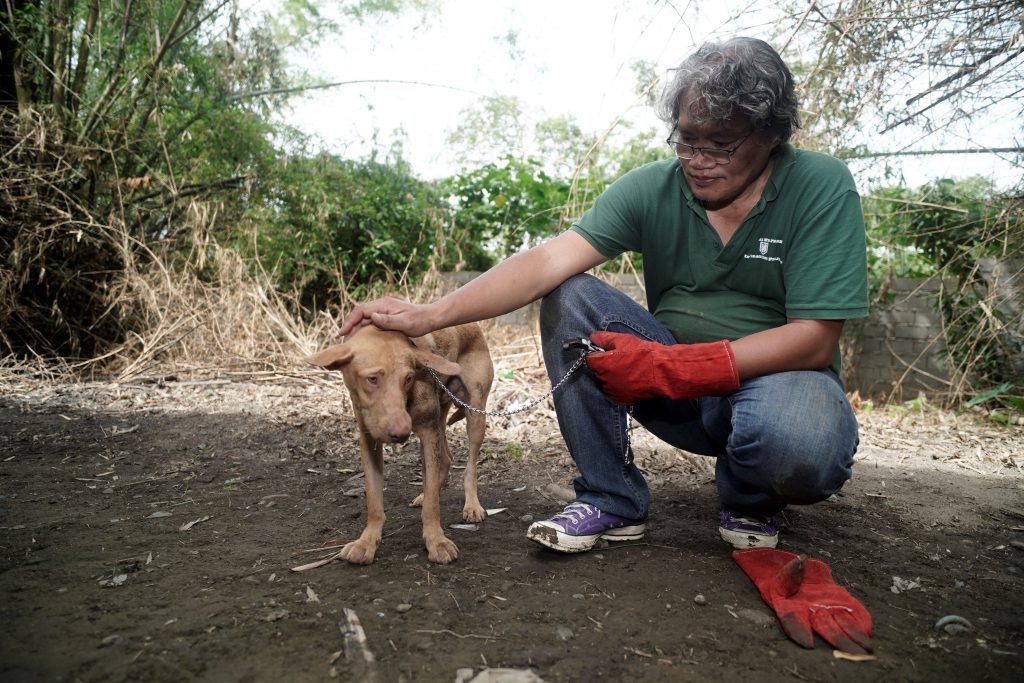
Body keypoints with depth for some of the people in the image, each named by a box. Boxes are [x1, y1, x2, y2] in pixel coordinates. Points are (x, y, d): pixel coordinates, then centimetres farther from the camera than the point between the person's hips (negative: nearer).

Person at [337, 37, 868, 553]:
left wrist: (667, 366, -28)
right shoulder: (651, 188, -7)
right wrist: (429, 316, -31)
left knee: (801, 444, -39)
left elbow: (814, 338, -20)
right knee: (570, 299, -18)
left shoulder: (820, 188, -13)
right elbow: (549, 262, -19)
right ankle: (611, 500, -9)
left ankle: (749, 503, 1)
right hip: (679, 393, 3)